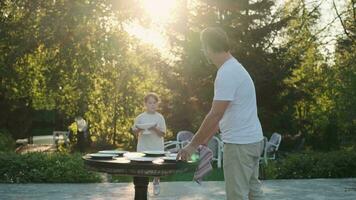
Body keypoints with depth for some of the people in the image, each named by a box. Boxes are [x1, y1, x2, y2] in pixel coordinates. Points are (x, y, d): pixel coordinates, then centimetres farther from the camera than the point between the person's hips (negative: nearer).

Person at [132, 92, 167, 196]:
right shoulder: (140, 117, 0)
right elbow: (134, 132, 6)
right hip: (143, 147, 0)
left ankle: (156, 183, 29)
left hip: (157, 148, 0)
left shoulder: (160, 117, -2)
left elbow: (162, 134, -4)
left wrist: (155, 129, -20)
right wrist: (139, 130, -15)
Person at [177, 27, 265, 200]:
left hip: (240, 143, -10)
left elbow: (215, 115, -20)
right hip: (251, 140, 10)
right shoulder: (233, 68, 13)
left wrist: (193, 145, -13)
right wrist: (204, 139, 19)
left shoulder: (227, 74, -19)